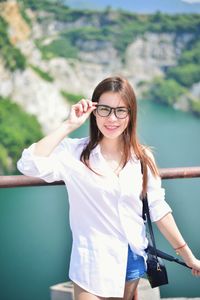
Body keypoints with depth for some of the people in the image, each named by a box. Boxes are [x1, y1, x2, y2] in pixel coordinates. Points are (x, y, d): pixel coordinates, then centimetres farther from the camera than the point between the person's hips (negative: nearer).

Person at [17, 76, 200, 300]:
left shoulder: (142, 157, -1)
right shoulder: (74, 153, -11)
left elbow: (158, 209, 5)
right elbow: (29, 165, -27)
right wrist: (68, 126, -22)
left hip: (133, 258, 4)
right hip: (93, 263, -4)